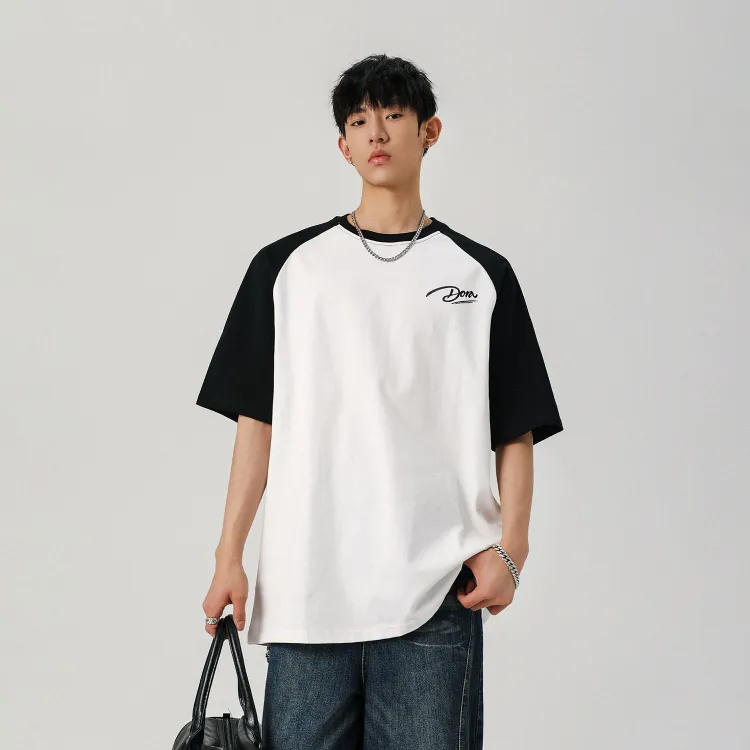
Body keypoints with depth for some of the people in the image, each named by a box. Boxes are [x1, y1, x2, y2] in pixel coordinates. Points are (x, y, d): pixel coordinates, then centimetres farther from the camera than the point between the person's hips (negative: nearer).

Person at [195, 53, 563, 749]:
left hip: (435, 593, 0)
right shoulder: (287, 266, 10)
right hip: (304, 587, 1)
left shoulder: (481, 274, 10)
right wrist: (228, 557, 3)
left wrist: (508, 549, -6)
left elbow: (517, 434, 8)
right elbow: (257, 423, 9)